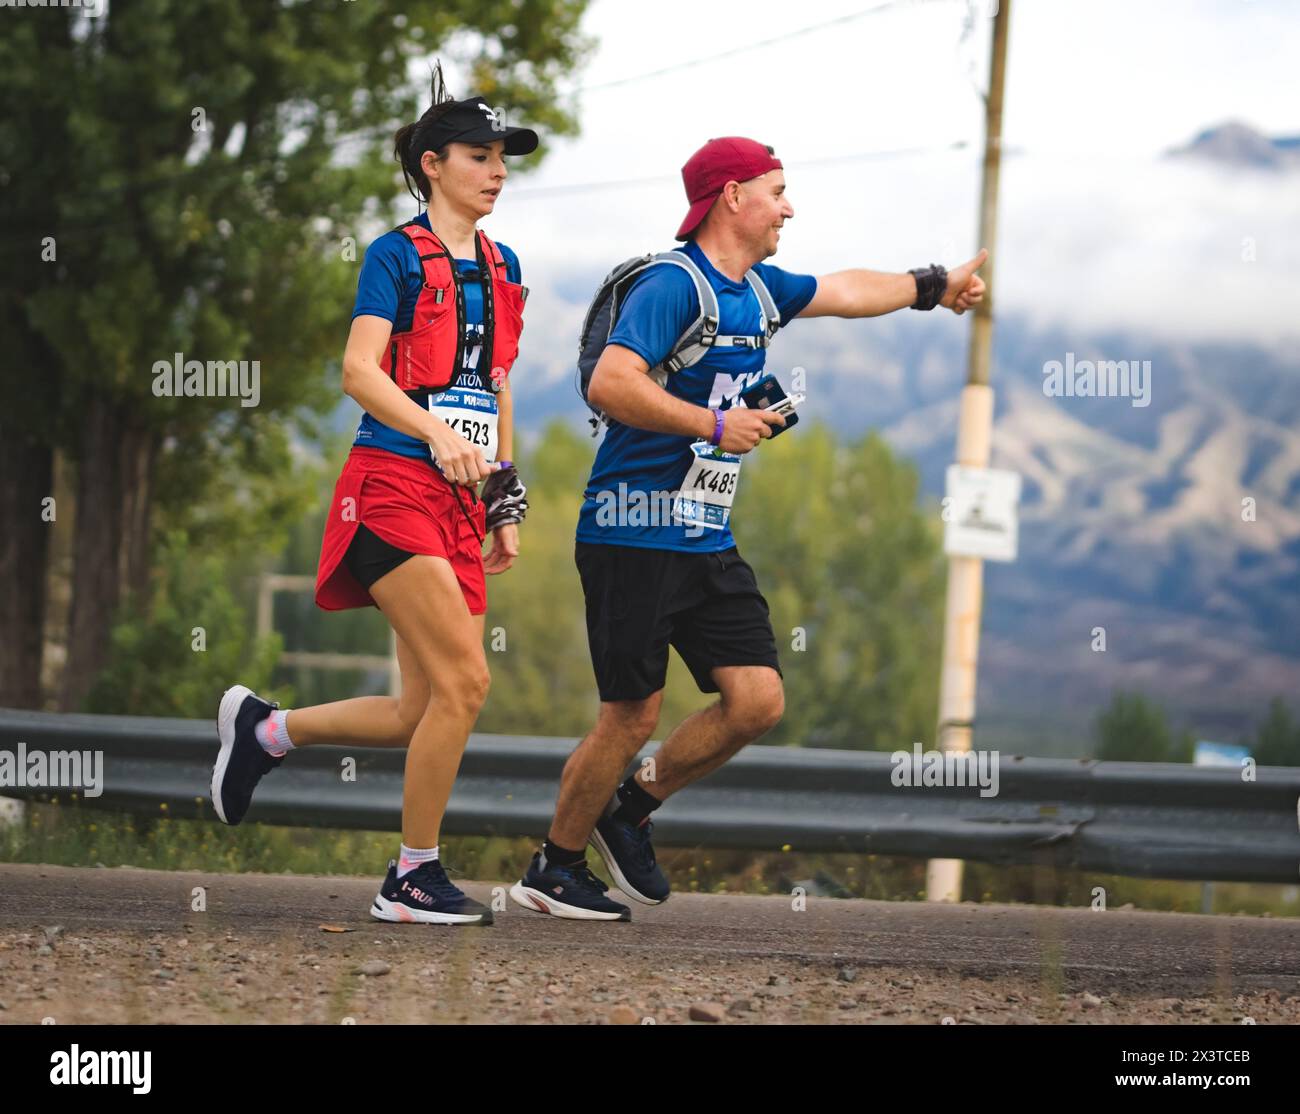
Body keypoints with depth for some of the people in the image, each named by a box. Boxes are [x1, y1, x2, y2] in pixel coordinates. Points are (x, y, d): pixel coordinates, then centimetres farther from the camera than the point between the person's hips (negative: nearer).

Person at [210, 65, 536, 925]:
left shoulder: (501, 268, 17)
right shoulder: (397, 256, -5)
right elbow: (361, 371, -16)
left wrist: (506, 506, 20)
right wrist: (438, 434, -31)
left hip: (462, 501, 8)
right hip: (393, 487, -8)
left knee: (425, 712, 3)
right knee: (464, 682, -15)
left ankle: (265, 729, 25)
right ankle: (414, 878, -3)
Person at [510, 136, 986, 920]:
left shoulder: (757, 289, 14)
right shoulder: (673, 285, -14)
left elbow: (843, 291, 33)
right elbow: (610, 385, -26)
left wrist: (934, 287, 43)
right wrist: (715, 425, -23)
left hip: (710, 543, 8)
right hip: (635, 538, -8)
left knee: (758, 700, -2)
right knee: (634, 715, -5)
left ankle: (631, 810, 17)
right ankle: (554, 870, 11)